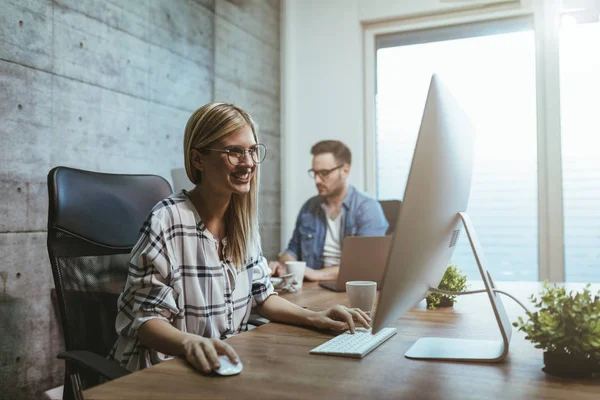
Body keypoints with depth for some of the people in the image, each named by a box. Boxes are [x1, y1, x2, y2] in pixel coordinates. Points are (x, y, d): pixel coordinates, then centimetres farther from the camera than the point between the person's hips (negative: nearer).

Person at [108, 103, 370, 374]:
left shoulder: (243, 220, 6)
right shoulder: (168, 221, -16)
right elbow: (143, 318, -15)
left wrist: (314, 318, -5)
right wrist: (189, 342, -34)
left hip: (229, 364, 7)